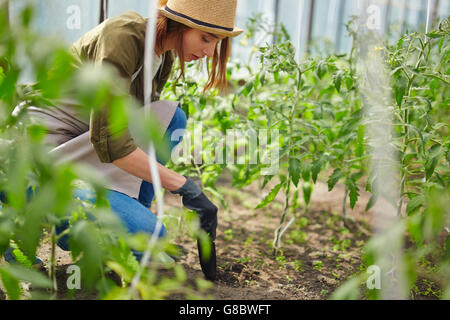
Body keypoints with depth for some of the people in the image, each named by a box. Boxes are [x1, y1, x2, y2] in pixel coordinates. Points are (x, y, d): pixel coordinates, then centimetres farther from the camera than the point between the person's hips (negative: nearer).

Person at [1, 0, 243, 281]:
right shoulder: (123, 35, -23)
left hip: (75, 149, 9)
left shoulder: (165, 57, 4)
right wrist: (182, 185, -23)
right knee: (147, 233, -19)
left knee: (171, 117, -3)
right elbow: (110, 142, -28)